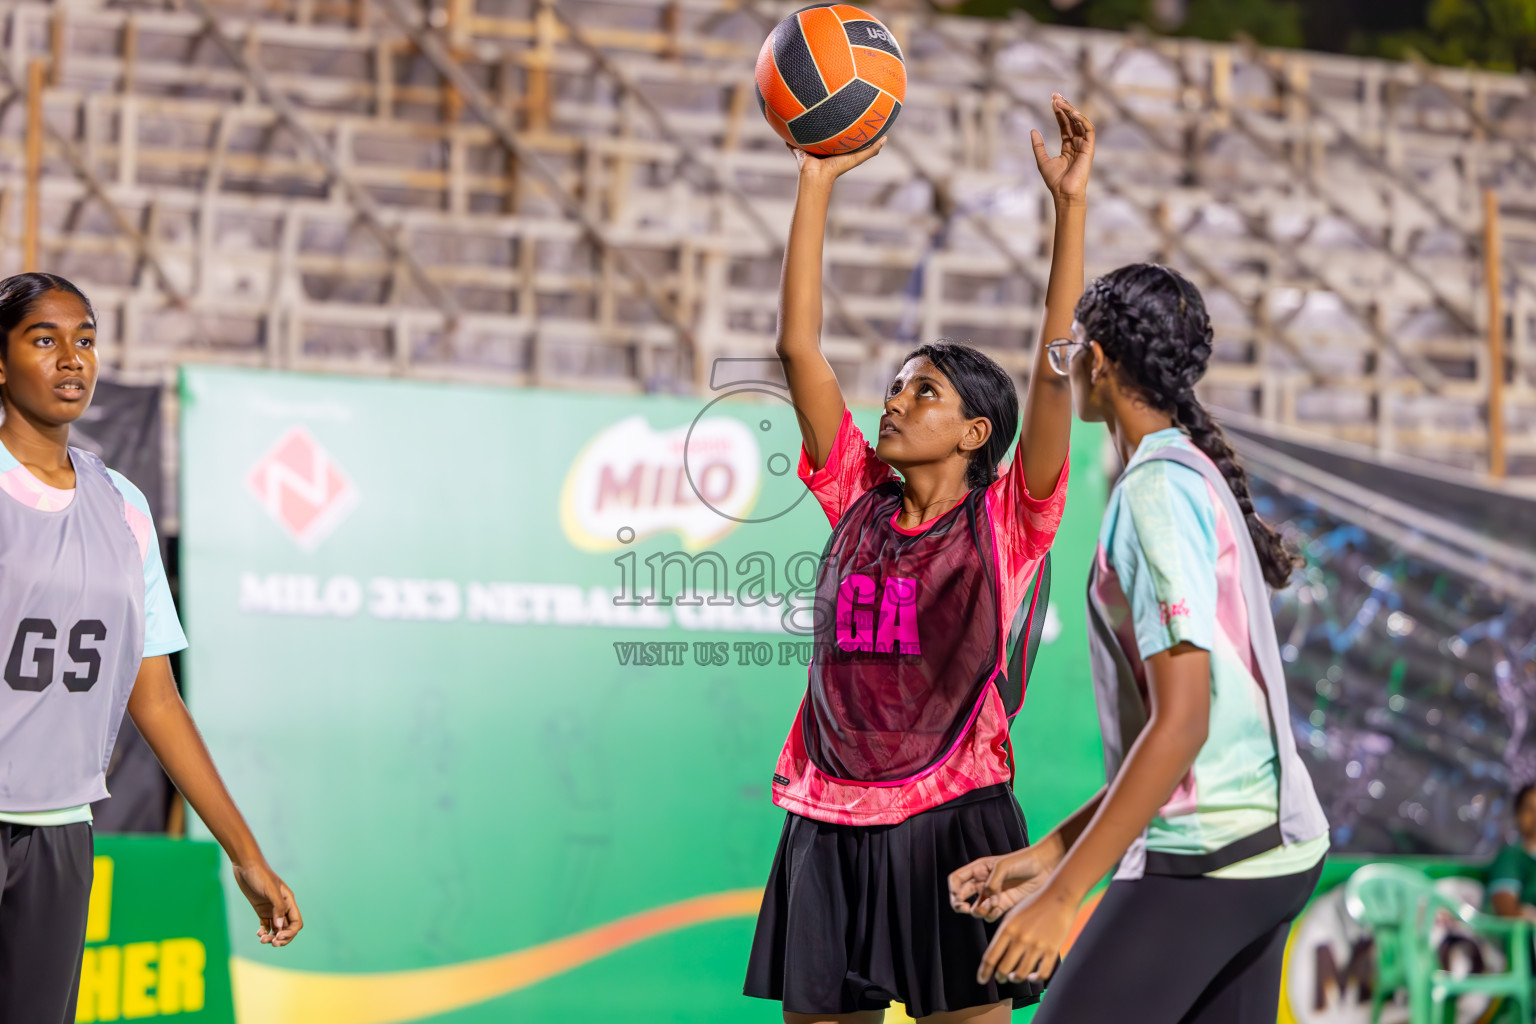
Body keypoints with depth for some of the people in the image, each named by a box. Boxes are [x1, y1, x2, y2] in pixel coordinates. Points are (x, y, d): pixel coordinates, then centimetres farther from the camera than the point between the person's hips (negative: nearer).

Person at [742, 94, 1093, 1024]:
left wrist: (1072, 203, -16)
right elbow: (799, 345, 5)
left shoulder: (1008, 522, 0)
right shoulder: (859, 500, 9)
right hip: (829, 825, 4)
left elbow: (1056, 372, -11)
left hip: (952, 819, -4)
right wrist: (819, 178, 1)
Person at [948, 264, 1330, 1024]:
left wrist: (1063, 892, -19)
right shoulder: (1200, 478, 17)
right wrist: (1047, 855, 16)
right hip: (1269, 846, 9)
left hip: (1204, 859, -9)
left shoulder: (1158, 490, -12)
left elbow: (1181, 724, -20)